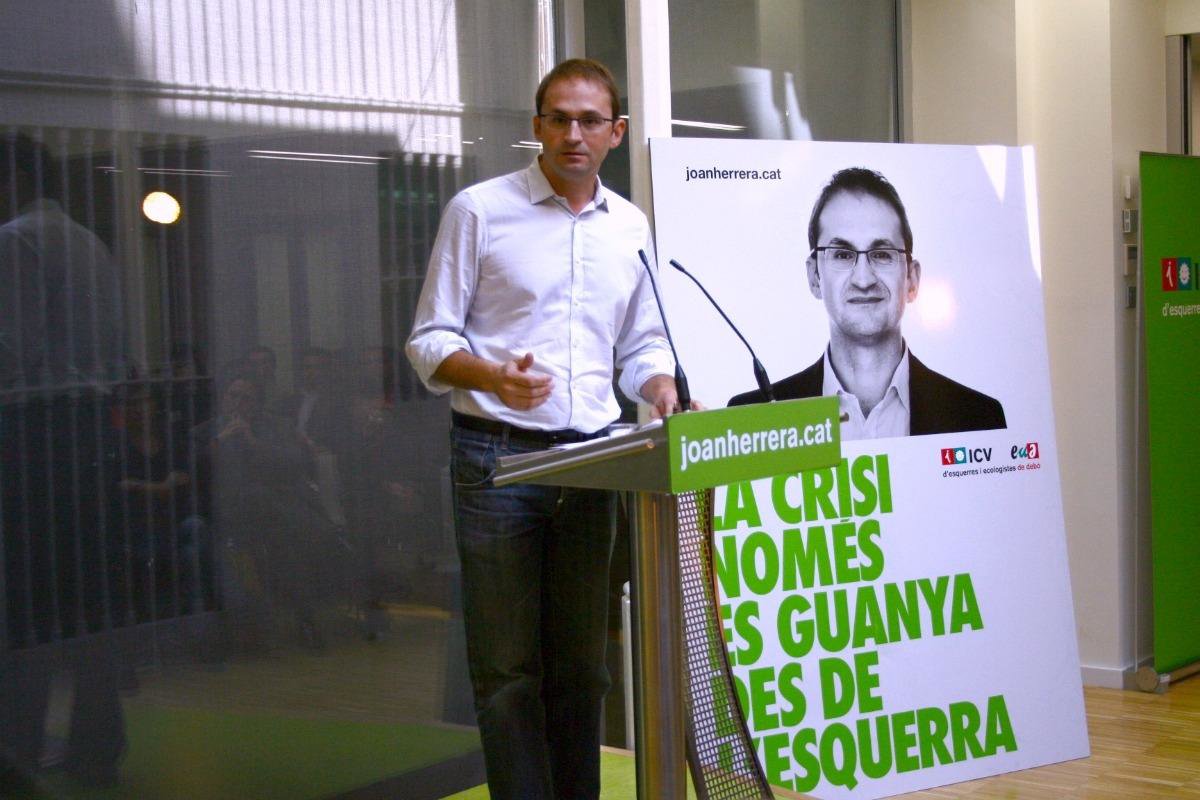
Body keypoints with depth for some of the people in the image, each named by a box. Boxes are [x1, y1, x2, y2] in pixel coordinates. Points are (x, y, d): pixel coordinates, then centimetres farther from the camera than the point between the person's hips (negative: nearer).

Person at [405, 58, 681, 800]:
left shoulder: (631, 227, 12)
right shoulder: (479, 210, -2)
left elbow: (643, 346, 19)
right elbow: (430, 340, -3)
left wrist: (665, 392, -3)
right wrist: (493, 376, -23)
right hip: (499, 453, -4)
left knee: (582, 661, 10)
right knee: (509, 667, -2)